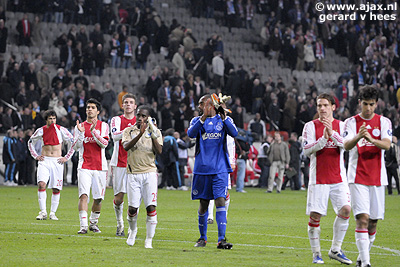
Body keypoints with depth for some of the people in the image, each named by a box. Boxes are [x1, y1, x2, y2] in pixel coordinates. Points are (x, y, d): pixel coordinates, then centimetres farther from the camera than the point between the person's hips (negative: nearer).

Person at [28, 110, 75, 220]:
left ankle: (53, 213, 11)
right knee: (41, 184, -18)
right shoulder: (41, 130, 6)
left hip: (57, 162, 0)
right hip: (44, 161, 0)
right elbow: (30, 142, 22)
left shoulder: (61, 130, 1)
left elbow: (73, 143, 4)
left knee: (56, 189, -1)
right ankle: (43, 212, -15)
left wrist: (67, 157, 1)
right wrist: (35, 156, 13)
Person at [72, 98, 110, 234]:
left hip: (100, 166, 1)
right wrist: (81, 133, -14)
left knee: (98, 198, 4)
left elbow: (104, 144, -7)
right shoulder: (80, 126, 9)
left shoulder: (103, 126, 6)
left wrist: (93, 131, -18)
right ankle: (83, 225, -19)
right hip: (84, 166, -1)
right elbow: (76, 146, 1)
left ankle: (93, 223, 24)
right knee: (83, 195, -15)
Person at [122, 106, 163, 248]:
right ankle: (132, 230, 28)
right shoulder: (129, 131, 6)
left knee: (151, 207, -9)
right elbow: (126, 146, -14)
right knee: (132, 208, -2)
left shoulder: (155, 131, 6)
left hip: (149, 173, 0)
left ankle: (149, 240, -1)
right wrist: (140, 134, -25)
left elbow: (159, 151, -6)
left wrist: (153, 135, -18)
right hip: (133, 174, 0)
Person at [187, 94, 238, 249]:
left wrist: (223, 117, -22)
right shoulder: (197, 120, 8)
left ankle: (221, 239, -15)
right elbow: (191, 133, -12)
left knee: (220, 201, -11)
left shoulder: (223, 119, 6)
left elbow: (234, 133, -11)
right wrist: (203, 118, -23)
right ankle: (202, 238, 23)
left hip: (220, 169, -1)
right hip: (202, 169, 1)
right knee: (203, 204, 8)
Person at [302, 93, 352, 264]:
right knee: (315, 215, -5)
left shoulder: (341, 126, 8)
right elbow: (307, 150, -7)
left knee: (345, 210, -9)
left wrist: (332, 134, -22)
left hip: (338, 177, 2)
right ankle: (316, 253, 9)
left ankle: (335, 250, 5)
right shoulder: (310, 126, 3)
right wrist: (323, 138, -20)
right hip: (318, 178, -2)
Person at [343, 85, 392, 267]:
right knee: (362, 218, -15)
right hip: (357, 178, -2)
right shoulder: (351, 122, 2)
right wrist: (358, 137, -34)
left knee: (373, 222, 5)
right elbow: (346, 145, -13)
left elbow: (386, 144, -10)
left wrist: (371, 139, -30)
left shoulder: (384, 122, 5)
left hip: (377, 178, 2)